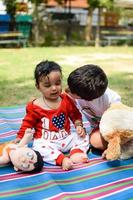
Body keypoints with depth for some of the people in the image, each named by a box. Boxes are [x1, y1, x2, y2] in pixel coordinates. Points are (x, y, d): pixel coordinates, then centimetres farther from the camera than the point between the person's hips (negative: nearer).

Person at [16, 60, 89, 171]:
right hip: (46, 141, -4)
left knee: (84, 137, -9)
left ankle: (76, 152, -30)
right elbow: (27, 124, 0)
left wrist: (79, 125, -5)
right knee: (40, 147, -34)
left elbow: (75, 114, 12)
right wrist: (19, 139, -6)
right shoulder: (35, 106, -9)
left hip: (66, 137, 4)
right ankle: (62, 159, -44)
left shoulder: (66, 100, 0)